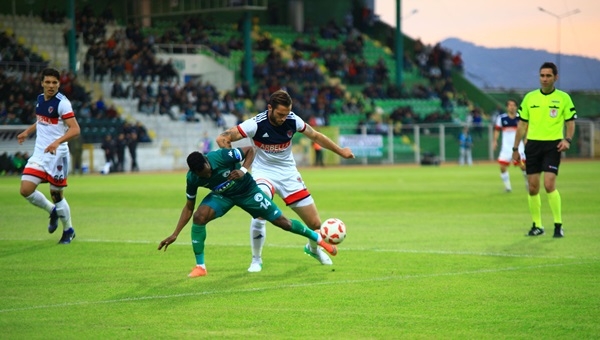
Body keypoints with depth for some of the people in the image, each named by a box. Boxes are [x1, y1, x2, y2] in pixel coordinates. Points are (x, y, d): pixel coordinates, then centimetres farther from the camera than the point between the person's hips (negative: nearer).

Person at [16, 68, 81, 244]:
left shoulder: (62, 103, -14)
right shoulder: (40, 99, 8)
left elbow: (75, 129, -22)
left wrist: (57, 142, -35)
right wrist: (27, 132, 18)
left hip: (57, 155, -6)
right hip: (39, 153, 6)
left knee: (56, 195, 1)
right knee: (26, 190, -6)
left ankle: (68, 230, 24)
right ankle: (52, 211, 20)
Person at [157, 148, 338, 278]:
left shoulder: (221, 156, -35)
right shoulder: (192, 179, -23)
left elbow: (250, 150, -19)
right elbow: (189, 207, -9)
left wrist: (243, 170, -35)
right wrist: (175, 234, -14)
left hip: (247, 191, -2)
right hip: (222, 195, 2)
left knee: (281, 221, 0)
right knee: (199, 216, -25)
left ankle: (318, 238, 25)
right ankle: (200, 267, -12)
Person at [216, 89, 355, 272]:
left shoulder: (293, 120, -12)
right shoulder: (256, 124, -22)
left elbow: (316, 136, 6)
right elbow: (222, 138, -21)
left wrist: (340, 151, 14)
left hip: (288, 173, 3)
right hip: (264, 172, -3)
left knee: (315, 224, 1)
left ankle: (313, 248, 37)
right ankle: (256, 260, -9)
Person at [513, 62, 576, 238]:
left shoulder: (563, 98, 1)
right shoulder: (529, 97, 9)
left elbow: (570, 122, 4)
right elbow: (522, 124, 13)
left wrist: (567, 140, -15)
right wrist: (515, 148, 10)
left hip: (552, 145, -3)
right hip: (533, 144, 3)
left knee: (549, 185, -15)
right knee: (533, 188, 2)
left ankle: (558, 225, -4)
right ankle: (537, 225, 15)